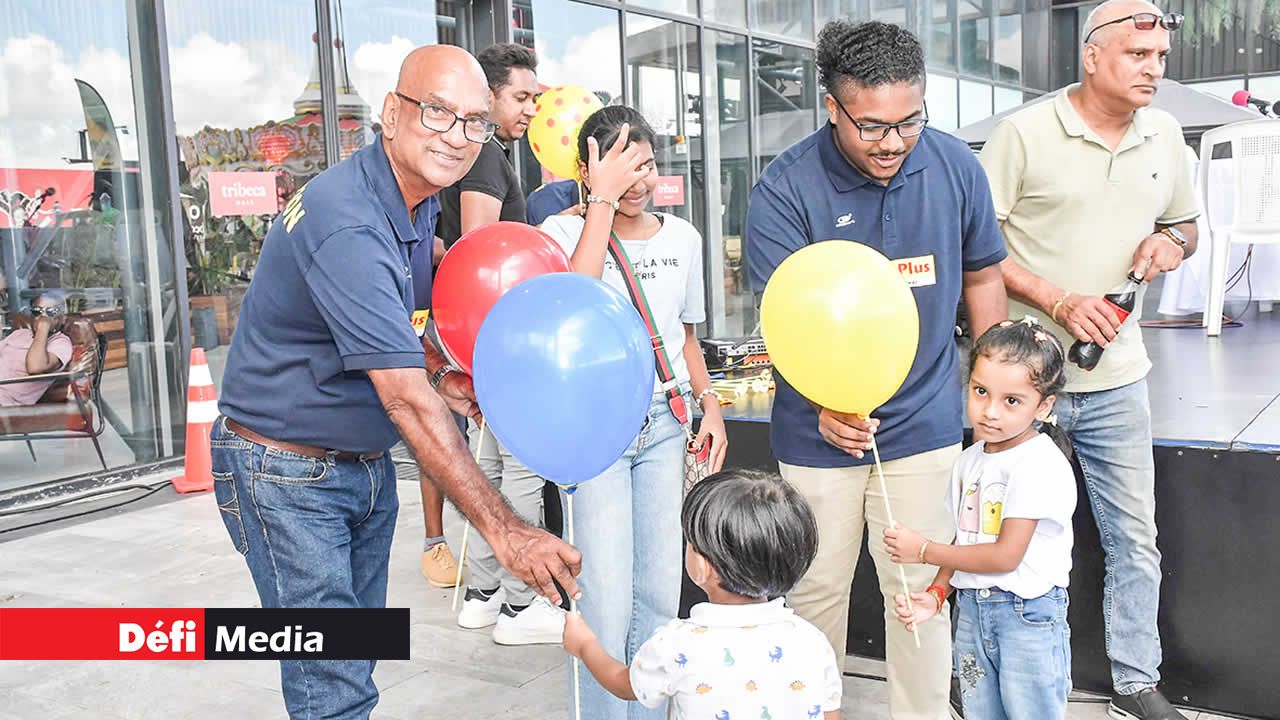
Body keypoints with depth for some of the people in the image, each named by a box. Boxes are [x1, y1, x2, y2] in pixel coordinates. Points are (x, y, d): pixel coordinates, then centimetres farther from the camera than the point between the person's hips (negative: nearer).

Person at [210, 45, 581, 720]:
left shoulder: (418, 202, 3)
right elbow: (406, 401, -33)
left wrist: (435, 375, -4)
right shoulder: (347, 224, -28)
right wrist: (504, 530, -34)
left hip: (366, 462, 9)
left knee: (356, 660, 18)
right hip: (286, 469, -9)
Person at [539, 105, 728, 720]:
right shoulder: (564, 229, -3)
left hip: (665, 424, 4)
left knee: (660, 593, 8)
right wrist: (603, 200, -20)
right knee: (608, 602, -6)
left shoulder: (682, 238, 11)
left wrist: (709, 403, 8)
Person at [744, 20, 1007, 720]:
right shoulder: (784, 189, -15)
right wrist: (825, 401, -37)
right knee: (817, 588, 14)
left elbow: (982, 277, 9)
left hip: (924, 421, 2)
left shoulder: (955, 167, -4)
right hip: (819, 428, -2)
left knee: (920, 590, 11)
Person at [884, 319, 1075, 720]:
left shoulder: (1040, 465, -18)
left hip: (1027, 615, -7)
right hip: (971, 609, 7)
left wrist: (924, 550, -13)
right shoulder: (970, 460, 6)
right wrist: (936, 593, -3)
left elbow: (1005, 555, -20)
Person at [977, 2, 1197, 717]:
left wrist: (1170, 242, -2)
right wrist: (1059, 302, -18)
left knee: (1136, 541, 12)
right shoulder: (1024, 133, -8)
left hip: (1117, 376, 5)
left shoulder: (1164, 134, 8)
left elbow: (1186, 225, 22)